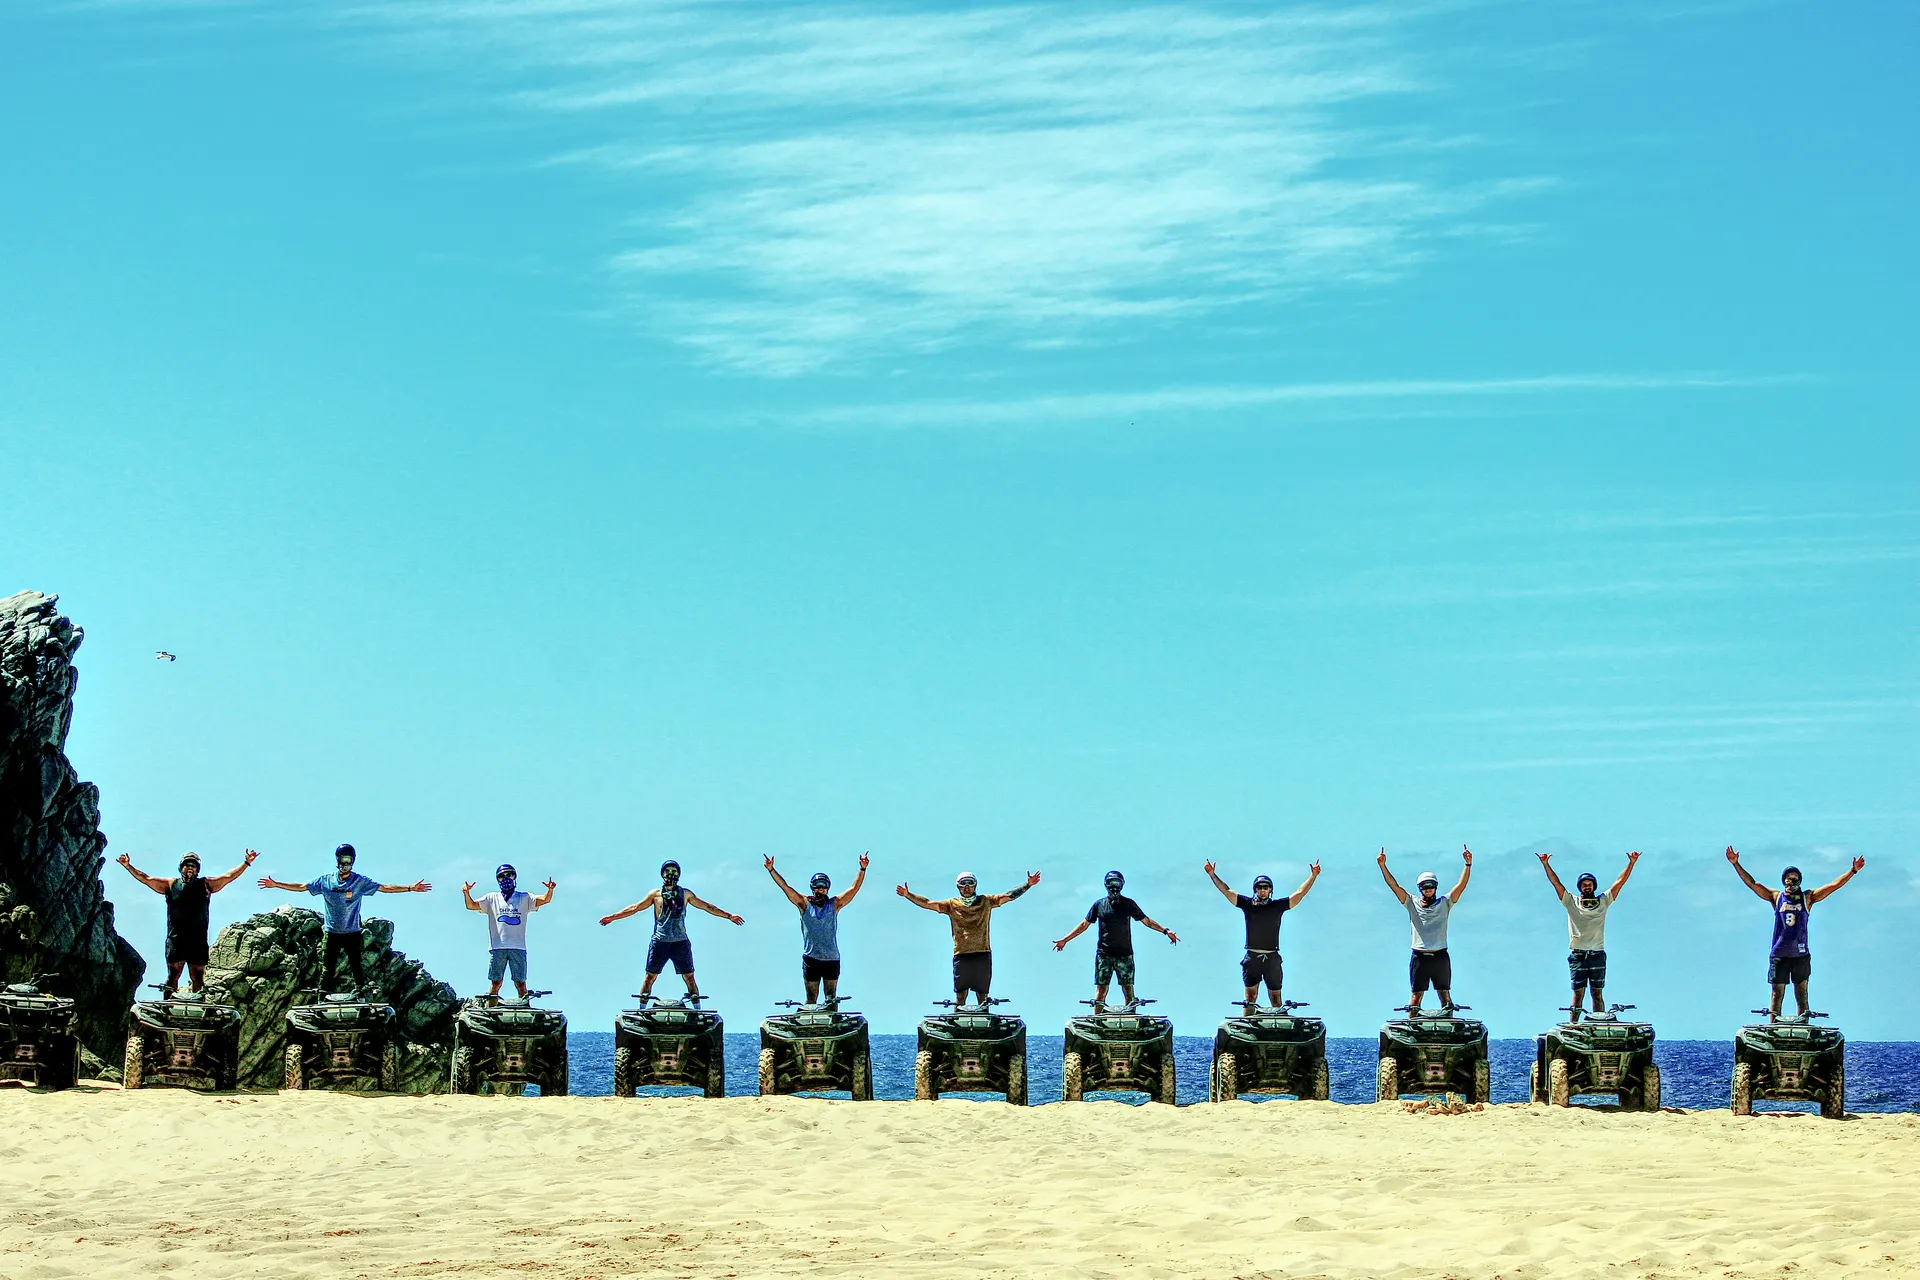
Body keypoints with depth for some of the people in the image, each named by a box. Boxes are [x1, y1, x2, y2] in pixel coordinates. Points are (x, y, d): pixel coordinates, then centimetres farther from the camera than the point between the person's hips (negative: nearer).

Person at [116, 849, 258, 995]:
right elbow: (146, 879, 15)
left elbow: (228, 877, 13)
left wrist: (246, 862, 7)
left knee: (198, 978, -1)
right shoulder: (171, 885, 15)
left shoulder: (205, 884, 15)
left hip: (198, 940, 1)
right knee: (173, 975, -5)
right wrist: (128, 866, 9)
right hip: (176, 938, -1)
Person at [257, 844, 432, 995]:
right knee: (327, 968, 1)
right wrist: (276, 884, 7)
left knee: (357, 966, -3)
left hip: (352, 933, -1)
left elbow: (384, 888, -6)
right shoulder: (326, 881, 3)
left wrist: (410, 888, -14)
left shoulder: (361, 882, -2)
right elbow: (301, 887, 8)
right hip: (332, 933, 1)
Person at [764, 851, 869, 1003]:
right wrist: (771, 870, -8)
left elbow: (855, 888, 0)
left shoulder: (834, 904, 5)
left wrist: (863, 869, -10)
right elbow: (785, 887, 0)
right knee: (811, 999, 2)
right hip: (810, 959, 0)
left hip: (831, 959, 0)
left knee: (831, 999, 3)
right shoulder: (805, 904, 4)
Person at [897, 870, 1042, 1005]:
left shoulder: (986, 901, 10)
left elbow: (1008, 896, 7)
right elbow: (928, 904, 7)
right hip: (961, 955, 0)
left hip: (983, 954, 0)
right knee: (960, 994, -2)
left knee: (982, 995, 4)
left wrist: (1028, 885, -1)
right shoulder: (952, 904, 10)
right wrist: (908, 895, -2)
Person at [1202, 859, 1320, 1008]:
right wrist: (1212, 874, 3)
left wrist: (1313, 876, -3)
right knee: (1250, 996, -3)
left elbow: (1299, 894, 3)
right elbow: (1226, 891, 7)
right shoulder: (1247, 904, 7)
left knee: (1275, 999, 3)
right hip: (1252, 958, 0)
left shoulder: (1278, 906, 5)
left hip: (1272, 959, 0)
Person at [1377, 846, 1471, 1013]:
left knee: (1445, 994, 2)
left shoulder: (1444, 904, 9)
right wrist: (1383, 866, -4)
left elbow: (1461, 885, 0)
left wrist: (1468, 864, -11)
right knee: (1416, 995, 0)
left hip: (1440, 957, 0)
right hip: (1419, 957, 0)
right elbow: (1394, 885, 5)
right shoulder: (1412, 903, 10)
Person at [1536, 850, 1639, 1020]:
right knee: (1578, 994, -1)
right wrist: (1546, 864, -4)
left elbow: (1620, 882, 8)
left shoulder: (1603, 902, 10)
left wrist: (1631, 863, 1)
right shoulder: (1572, 902, 8)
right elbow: (1556, 883, 4)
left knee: (1597, 994, 4)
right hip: (1577, 955, -1)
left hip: (1597, 955, 1)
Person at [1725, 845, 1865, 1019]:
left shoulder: (1807, 897, 6)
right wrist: (1736, 864, -2)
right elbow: (1752, 884, 5)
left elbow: (1834, 885, 3)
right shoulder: (1776, 897, 7)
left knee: (1802, 996, 3)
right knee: (1777, 995, 2)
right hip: (1779, 954, 0)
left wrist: (1853, 870, -4)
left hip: (1801, 954, 0)